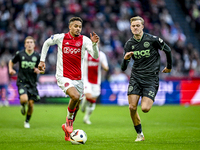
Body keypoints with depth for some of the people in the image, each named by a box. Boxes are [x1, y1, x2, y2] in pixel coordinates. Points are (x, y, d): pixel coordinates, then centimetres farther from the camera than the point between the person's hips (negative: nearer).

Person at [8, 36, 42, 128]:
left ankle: (27, 121, 24)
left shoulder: (37, 56, 0)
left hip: (32, 83, 2)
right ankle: (22, 106, 15)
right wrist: (10, 69, -6)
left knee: (31, 103, -1)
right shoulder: (20, 54, -2)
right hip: (22, 81, -2)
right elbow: (11, 62, 14)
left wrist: (39, 71, -15)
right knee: (24, 99, -25)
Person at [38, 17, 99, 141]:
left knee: (76, 106, 10)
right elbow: (47, 43, 18)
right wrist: (42, 60, 15)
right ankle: (69, 118, -1)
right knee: (75, 96, -28)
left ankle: (67, 127, 33)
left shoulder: (84, 40, -2)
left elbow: (95, 56, -13)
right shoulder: (60, 38, -2)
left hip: (78, 78, 3)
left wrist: (94, 44, -30)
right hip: (63, 77, -3)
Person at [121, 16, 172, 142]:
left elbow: (167, 50, 9)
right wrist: (126, 59, -19)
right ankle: (140, 134, 9)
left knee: (145, 109, -16)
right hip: (135, 78, 3)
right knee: (132, 107, -10)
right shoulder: (129, 44, 2)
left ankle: (148, 101, 23)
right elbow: (123, 68, 3)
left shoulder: (152, 39, -8)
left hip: (151, 79, -3)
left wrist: (169, 66, 20)